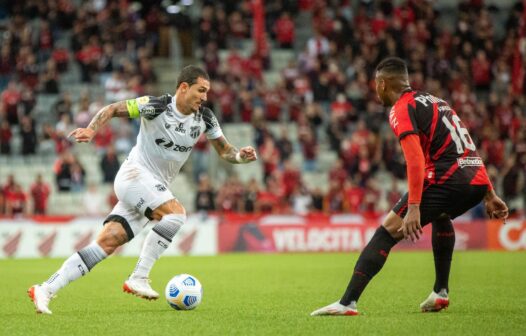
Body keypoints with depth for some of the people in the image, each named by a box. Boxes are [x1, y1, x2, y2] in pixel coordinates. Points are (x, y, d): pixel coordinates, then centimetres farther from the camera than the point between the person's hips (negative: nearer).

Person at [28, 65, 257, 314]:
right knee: (176, 213, -27)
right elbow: (112, 109, -7)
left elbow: (224, 151, 12)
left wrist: (241, 156, -9)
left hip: (155, 188, 6)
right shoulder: (156, 106, -12)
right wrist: (92, 129, -24)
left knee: (107, 243, -5)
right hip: (135, 174, -6)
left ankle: (45, 289, -6)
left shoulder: (205, 118, 4)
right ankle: (138, 279, -22)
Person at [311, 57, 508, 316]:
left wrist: (414, 208, -21)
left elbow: (416, 160, -15)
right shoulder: (435, 101, 26)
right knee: (441, 216, 39)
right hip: (477, 180, 8)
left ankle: (348, 302, -15)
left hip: (446, 181, -8)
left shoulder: (401, 109, 0)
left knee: (387, 232, -5)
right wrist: (489, 195, 29)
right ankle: (440, 292, 33)